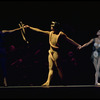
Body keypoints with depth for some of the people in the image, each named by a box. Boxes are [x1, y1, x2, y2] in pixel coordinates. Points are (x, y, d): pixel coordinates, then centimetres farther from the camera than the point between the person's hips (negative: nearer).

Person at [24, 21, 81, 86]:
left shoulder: (60, 34, -3)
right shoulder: (50, 33, 13)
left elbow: (69, 40, -1)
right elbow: (39, 30, 17)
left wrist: (78, 45, -4)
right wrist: (29, 27, 19)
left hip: (56, 52, -5)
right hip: (51, 52, 5)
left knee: (58, 67, -1)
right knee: (50, 68, -1)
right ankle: (48, 82, -10)